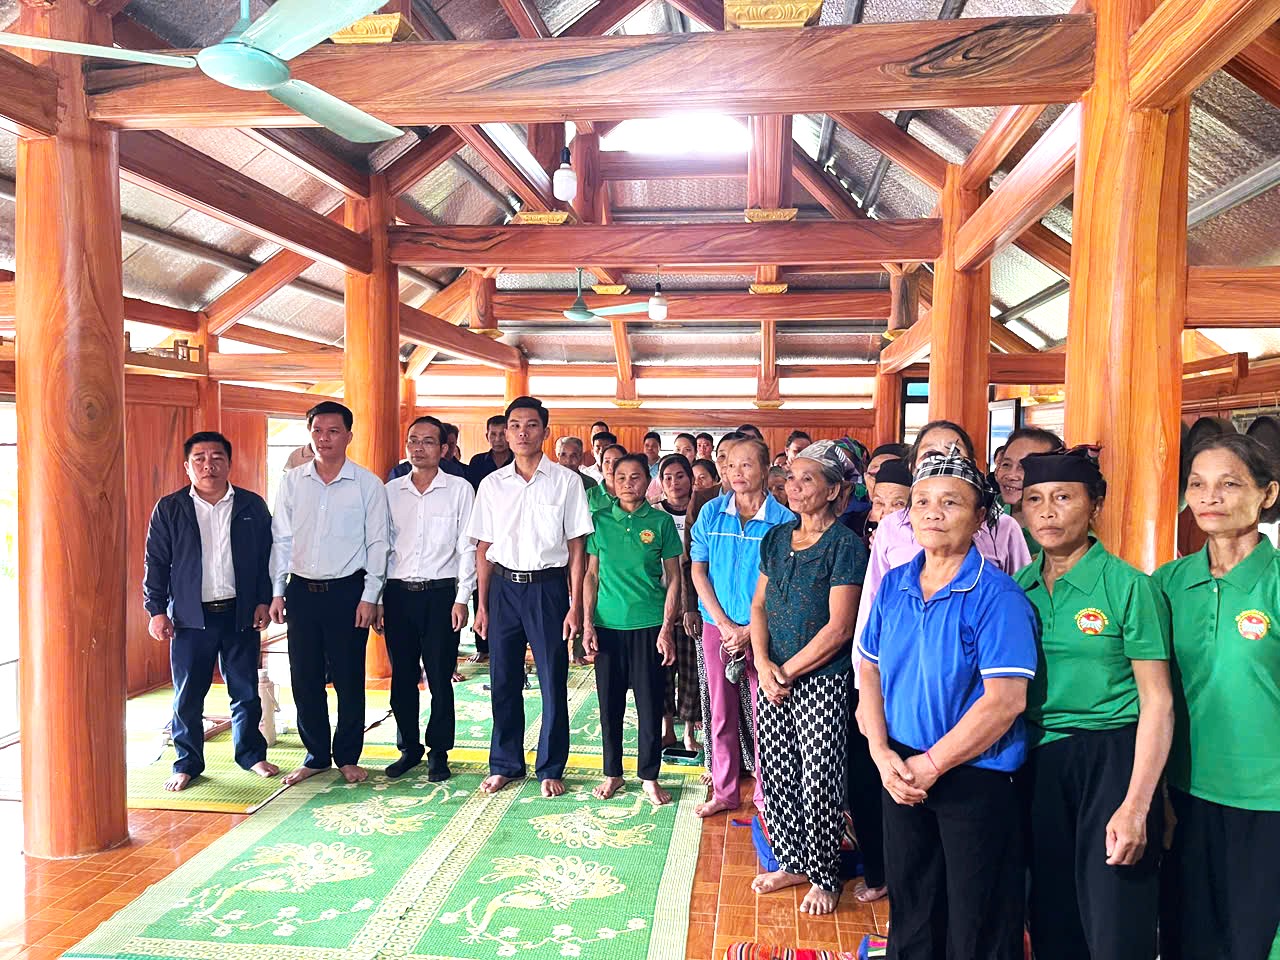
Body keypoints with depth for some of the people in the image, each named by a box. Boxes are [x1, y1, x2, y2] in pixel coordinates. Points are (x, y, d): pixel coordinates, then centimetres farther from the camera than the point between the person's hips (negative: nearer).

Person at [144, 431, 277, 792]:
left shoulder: (252, 506, 4)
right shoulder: (169, 509, 2)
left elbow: (267, 557, 7)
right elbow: (156, 563, 3)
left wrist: (264, 600, 0)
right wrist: (156, 610, -3)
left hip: (241, 614, 1)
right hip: (190, 617, -1)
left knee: (246, 692, 9)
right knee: (187, 696, 6)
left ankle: (251, 753, 25)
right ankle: (187, 763, 21)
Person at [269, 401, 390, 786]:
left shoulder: (368, 484, -3)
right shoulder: (292, 482, 6)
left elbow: (378, 543, -3)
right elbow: (281, 539, 9)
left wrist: (369, 596, -7)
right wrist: (277, 592, 5)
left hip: (347, 591, -3)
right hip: (301, 591, 3)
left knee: (349, 680, 5)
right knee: (305, 679, 9)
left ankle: (347, 757, 21)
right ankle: (316, 755, 24)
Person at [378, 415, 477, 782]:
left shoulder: (459, 489, 0)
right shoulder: (390, 491, 8)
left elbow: (467, 547, -2)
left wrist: (461, 599, -7)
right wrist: (377, 599, 5)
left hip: (441, 592, -3)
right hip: (398, 593, 3)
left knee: (440, 678, 3)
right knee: (402, 677, 9)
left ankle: (438, 752, 18)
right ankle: (409, 748, 25)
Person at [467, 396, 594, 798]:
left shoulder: (566, 481, -2)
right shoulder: (491, 484, 6)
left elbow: (577, 548, -2)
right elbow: (484, 549, 9)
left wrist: (574, 606, -7)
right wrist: (482, 605, 5)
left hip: (548, 587, -2)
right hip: (503, 587, 3)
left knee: (553, 682, 4)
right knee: (503, 681, 10)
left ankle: (551, 769, 20)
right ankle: (505, 765, 26)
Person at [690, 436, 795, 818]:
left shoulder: (784, 520, -7)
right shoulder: (711, 513, 1)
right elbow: (698, 570, 2)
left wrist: (749, 630, -13)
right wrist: (724, 624, -7)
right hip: (717, 626, 3)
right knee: (722, 713, 11)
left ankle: (766, 796, 22)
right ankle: (723, 792, 26)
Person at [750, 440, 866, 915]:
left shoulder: (845, 545, -11)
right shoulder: (776, 538, 7)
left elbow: (839, 627, -15)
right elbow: (759, 605, 9)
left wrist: (789, 671, -12)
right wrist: (764, 664, -5)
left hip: (821, 680, -6)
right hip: (774, 677, 6)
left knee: (818, 782, 4)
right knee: (775, 774, 13)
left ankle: (823, 877, 24)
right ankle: (791, 862, 33)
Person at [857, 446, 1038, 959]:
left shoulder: (997, 596, -15)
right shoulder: (893, 586, 2)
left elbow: (1005, 700, -20)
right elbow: (870, 671, 7)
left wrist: (932, 764, -17)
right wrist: (882, 753, -6)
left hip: (975, 781, -5)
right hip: (902, 775, 5)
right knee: (910, 915, 21)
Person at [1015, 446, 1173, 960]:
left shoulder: (1129, 586, -9)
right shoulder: (1017, 588, 4)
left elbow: (1157, 704, -10)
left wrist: (1135, 806, -15)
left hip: (1112, 759, -4)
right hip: (1038, 761, 4)